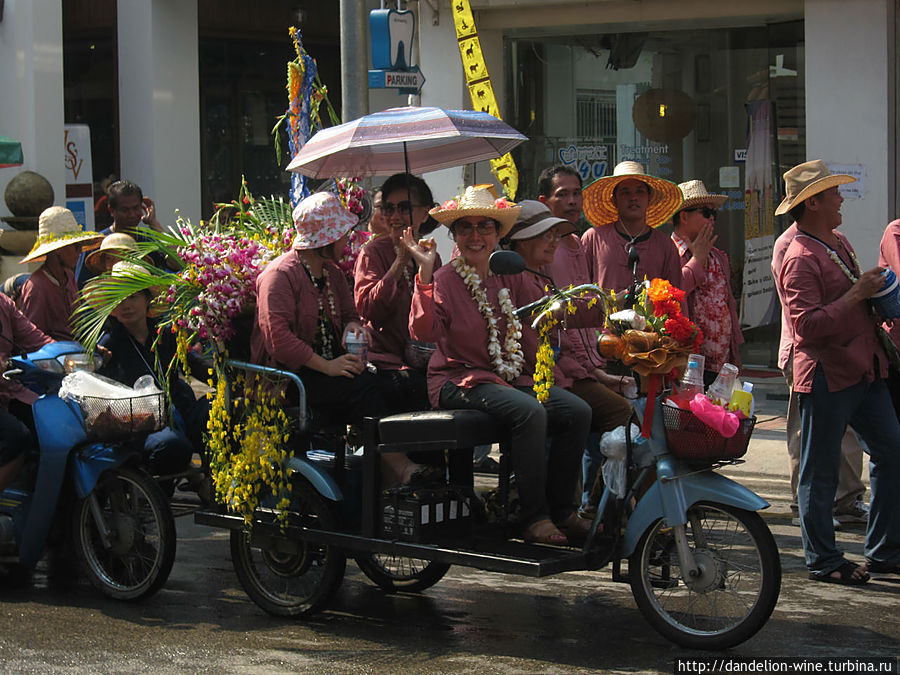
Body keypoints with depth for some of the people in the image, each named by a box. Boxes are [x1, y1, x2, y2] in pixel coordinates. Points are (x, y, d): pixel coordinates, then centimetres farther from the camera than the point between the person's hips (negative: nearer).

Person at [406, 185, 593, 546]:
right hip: (461, 381, -6)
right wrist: (425, 274, -26)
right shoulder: (445, 279, -5)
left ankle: (560, 509, -3)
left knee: (577, 411, -16)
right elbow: (424, 330, -22)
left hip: (514, 377, 6)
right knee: (529, 411, -32)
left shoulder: (510, 278, 13)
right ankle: (534, 518, -23)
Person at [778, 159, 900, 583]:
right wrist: (856, 294, -21)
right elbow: (807, 324, -24)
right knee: (820, 471, 0)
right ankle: (822, 560, 9)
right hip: (826, 375, -9)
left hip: (864, 370, 9)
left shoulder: (840, 245, 16)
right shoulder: (801, 257, -15)